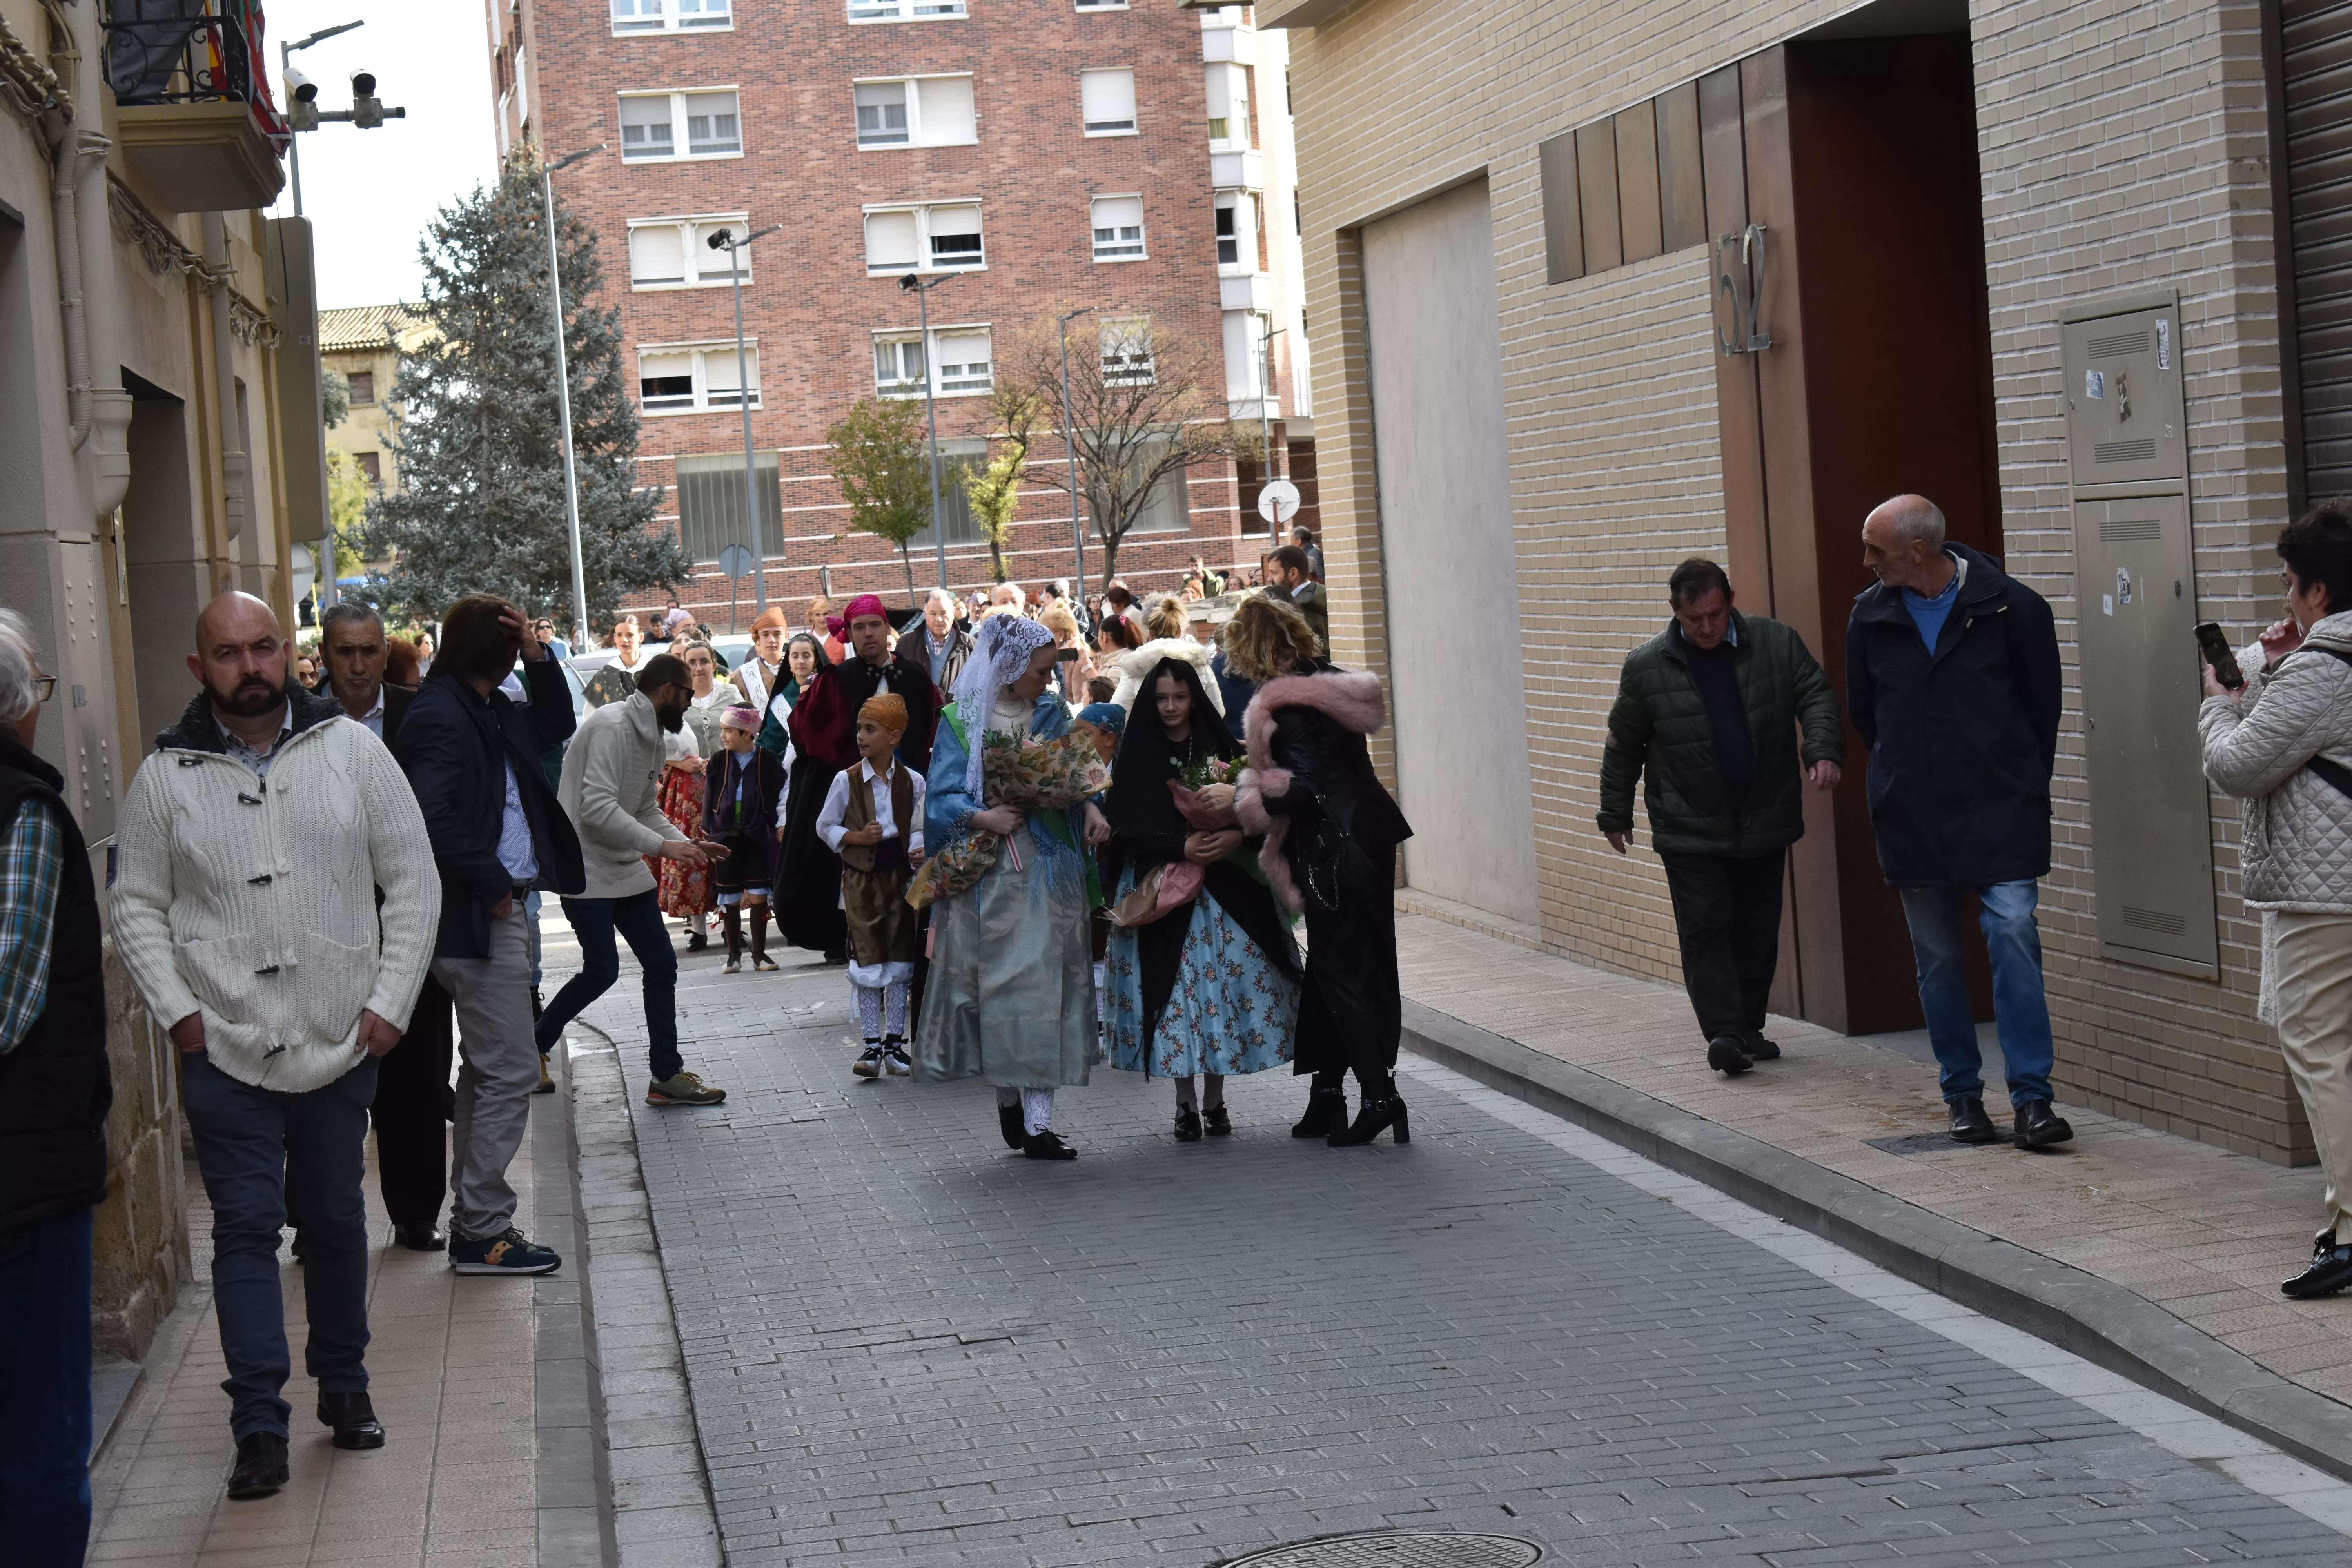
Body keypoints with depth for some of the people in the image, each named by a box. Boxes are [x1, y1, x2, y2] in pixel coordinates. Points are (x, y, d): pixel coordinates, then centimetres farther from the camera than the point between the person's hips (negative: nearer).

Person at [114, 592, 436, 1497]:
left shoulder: (352, 751, -1)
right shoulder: (167, 776, -2)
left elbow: (412, 881, 1)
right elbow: (137, 906, 4)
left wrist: (391, 1003, -4)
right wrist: (178, 1011, -7)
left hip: (341, 1045, 1)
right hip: (225, 1049, -1)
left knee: (337, 1220, 15)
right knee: (246, 1229, -3)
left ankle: (343, 1383, 32)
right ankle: (260, 1428, 1)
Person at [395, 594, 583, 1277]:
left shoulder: (488, 711, 13)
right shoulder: (440, 716, -16)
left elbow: (556, 725, 25)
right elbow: (432, 815, -25)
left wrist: (538, 655, 9)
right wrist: (493, 885, -19)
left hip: (498, 913, 11)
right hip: (478, 918, -11)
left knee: (486, 1071, 15)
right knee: (510, 1072, -8)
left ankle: (474, 1221, 22)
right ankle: (483, 1231, -3)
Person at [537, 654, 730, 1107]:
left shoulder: (650, 736, 11)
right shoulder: (612, 727, -19)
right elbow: (597, 809, -27)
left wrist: (688, 843, 2)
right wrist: (662, 846, -27)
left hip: (625, 869, 9)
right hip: (585, 869, -9)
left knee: (662, 965, 5)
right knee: (602, 971, -9)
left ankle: (667, 1076, 10)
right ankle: (533, 1046, 13)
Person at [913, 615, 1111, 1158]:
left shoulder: (1053, 714, 10)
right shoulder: (961, 721, 1)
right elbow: (942, 797, -3)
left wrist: (1091, 807, -11)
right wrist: (983, 818, -20)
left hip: (1047, 869, 2)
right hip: (985, 871, -2)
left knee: (1043, 983, -3)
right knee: (994, 984, 1)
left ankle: (1037, 1121, -3)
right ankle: (1007, 1098, 20)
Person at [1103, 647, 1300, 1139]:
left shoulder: (1221, 748, 6)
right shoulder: (1136, 758, 2)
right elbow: (1128, 830, -6)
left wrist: (1236, 836, -19)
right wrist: (1182, 848, -19)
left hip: (1224, 889, 1)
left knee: (1225, 981, -2)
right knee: (1174, 987, -5)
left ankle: (1214, 1098, 8)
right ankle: (1186, 1102, 3)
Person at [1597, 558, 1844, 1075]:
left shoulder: (1777, 644, -1)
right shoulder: (1646, 667, -4)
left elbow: (1816, 698, 1)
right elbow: (1623, 747, 6)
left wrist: (1823, 751, -19)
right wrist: (1616, 814, 10)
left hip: (1765, 822, 2)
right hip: (1690, 832, -2)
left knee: (1758, 933, 10)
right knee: (1705, 933, -8)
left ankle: (1748, 1029, 22)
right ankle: (1724, 1032, -10)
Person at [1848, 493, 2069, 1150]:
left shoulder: (2011, 607, -6)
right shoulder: (1871, 615, 3)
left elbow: (2043, 704, 5)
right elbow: (1862, 710, 18)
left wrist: (2018, 783, 7)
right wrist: (1903, 774, 14)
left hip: (2000, 808, -3)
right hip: (1912, 818, 4)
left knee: (2013, 934, -14)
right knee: (1936, 956, 8)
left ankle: (2031, 1097, -10)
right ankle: (1963, 1093, 19)